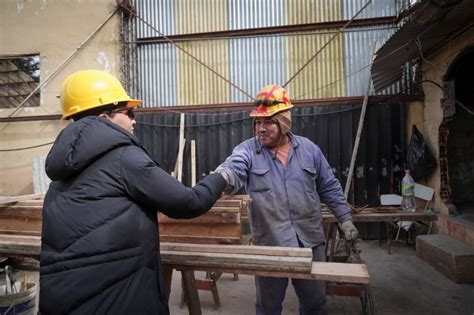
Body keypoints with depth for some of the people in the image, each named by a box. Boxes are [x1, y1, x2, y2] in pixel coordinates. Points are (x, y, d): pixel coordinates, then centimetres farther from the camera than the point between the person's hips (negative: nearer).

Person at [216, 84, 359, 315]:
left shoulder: (309, 149, 1)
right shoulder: (247, 151, -7)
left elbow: (330, 188, 8)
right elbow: (233, 168, -28)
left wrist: (345, 219, 7)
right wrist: (221, 178, -51)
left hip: (310, 241, 2)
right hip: (269, 245, -2)